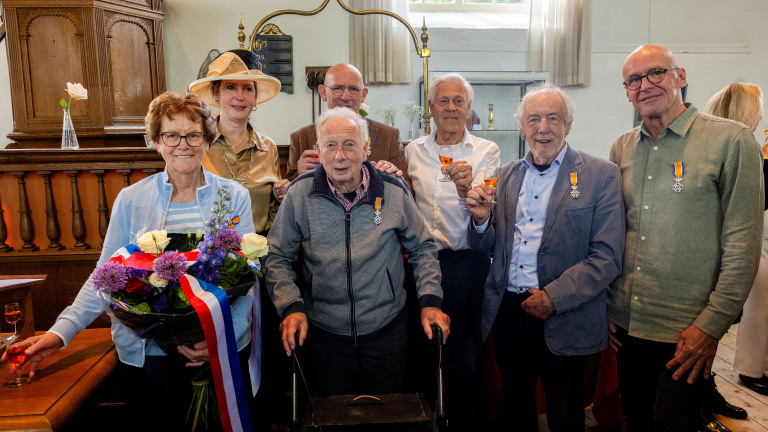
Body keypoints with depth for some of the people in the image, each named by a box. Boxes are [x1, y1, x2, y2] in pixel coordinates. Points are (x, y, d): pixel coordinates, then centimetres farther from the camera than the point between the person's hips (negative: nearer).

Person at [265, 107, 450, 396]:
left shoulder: (393, 191, -4)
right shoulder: (300, 193, -6)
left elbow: (422, 248, 7)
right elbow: (277, 258, 2)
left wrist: (430, 301, -2)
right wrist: (291, 306, -11)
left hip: (386, 330, 1)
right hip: (324, 332, 0)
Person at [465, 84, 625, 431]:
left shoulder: (601, 175, -4)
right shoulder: (507, 175, 8)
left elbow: (607, 257, -10)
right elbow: (484, 247, 11)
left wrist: (554, 298, -17)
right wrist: (481, 219, -11)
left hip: (564, 321, -3)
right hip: (507, 312, 4)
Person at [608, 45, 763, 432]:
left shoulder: (731, 140, -8)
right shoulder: (621, 148, 7)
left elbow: (742, 243, -10)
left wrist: (712, 324, -12)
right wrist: (603, 305, 7)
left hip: (687, 332, -4)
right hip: (625, 323, 4)